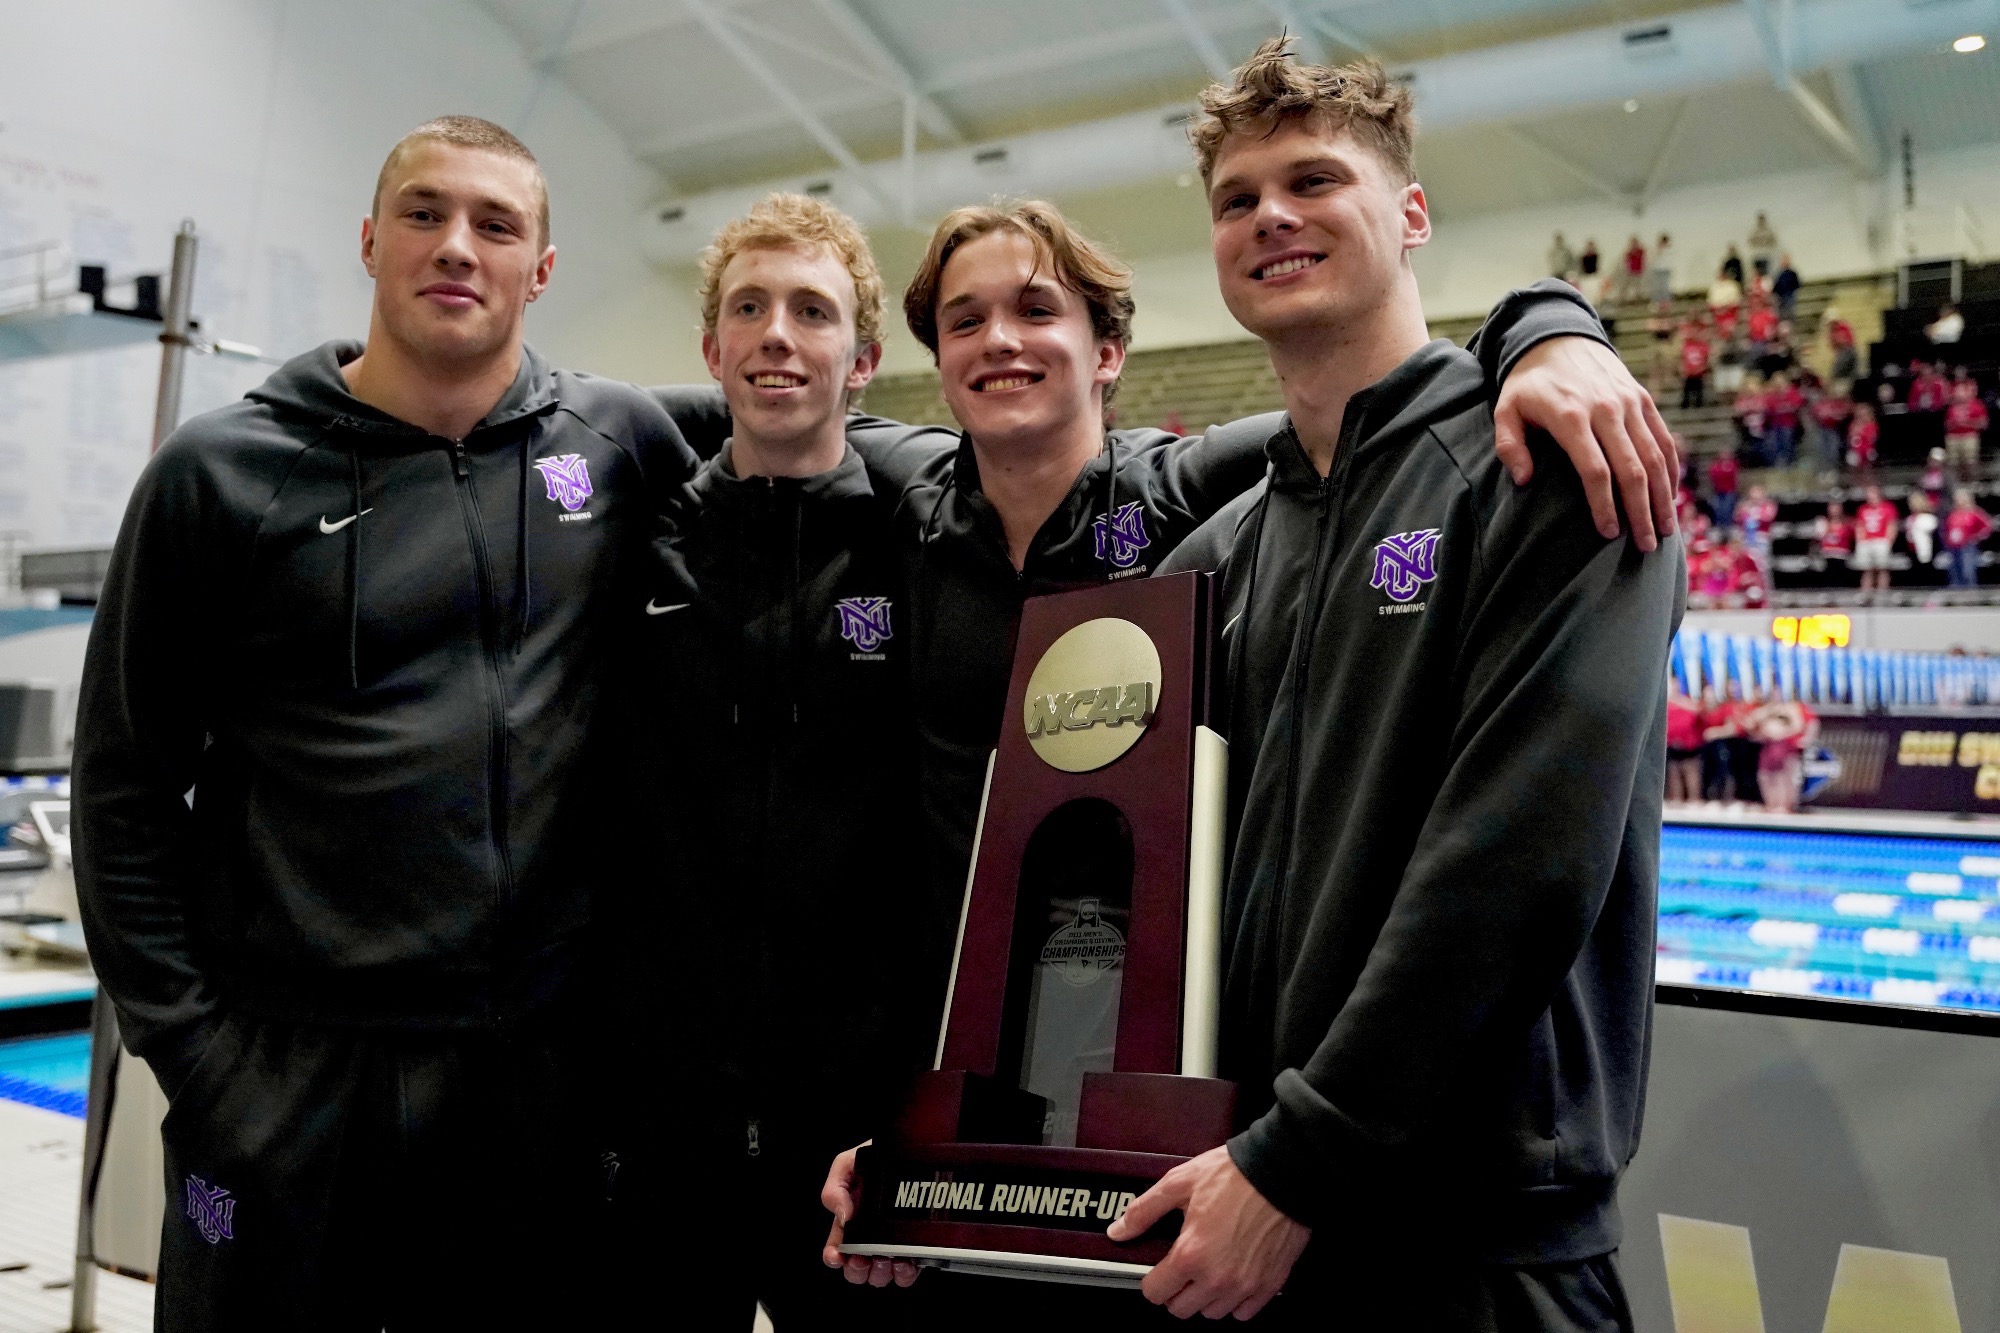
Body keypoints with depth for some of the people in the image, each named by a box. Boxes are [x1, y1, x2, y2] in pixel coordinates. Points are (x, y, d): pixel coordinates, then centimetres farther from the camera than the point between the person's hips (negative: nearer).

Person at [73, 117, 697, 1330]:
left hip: (542, 1061, 2)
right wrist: (186, 1039, -5)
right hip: (287, 1070, -2)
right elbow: (126, 785, 0)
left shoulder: (619, 442, 2)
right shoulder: (222, 473, -2)